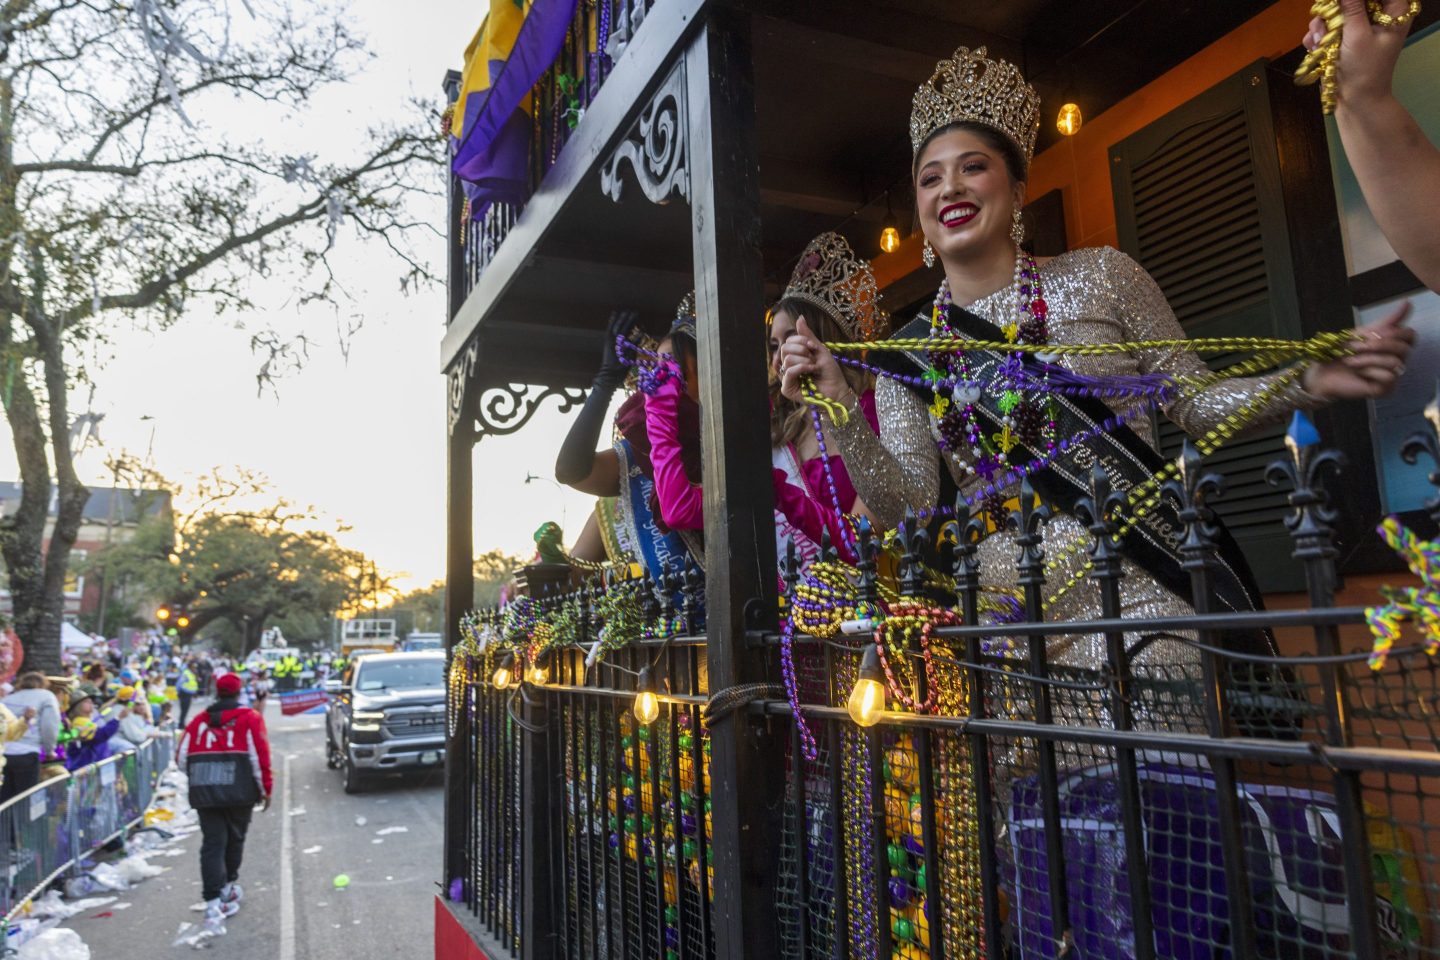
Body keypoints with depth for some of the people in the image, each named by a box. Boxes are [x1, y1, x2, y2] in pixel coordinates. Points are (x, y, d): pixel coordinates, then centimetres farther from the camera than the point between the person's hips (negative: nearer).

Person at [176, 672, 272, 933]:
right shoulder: (250, 718, -2)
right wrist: (265, 788, 2)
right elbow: (259, 757, -8)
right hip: (239, 792, -2)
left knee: (212, 843, 2)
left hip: (204, 794, 2)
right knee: (235, 838, 16)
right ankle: (228, 886, 32)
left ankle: (213, 901, -8)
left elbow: (181, 758, 8)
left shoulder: (199, 721, 8)